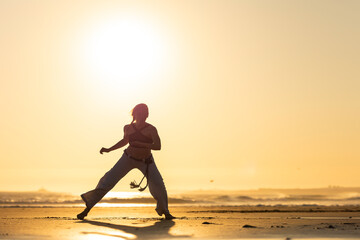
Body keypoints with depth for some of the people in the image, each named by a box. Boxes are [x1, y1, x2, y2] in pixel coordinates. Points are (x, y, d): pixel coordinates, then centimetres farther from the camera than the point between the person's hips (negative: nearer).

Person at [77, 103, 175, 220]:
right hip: (128, 158, 2)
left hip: (146, 161, -1)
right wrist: (109, 149, 10)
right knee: (109, 180, -8)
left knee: (158, 185, -18)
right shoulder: (128, 128, -7)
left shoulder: (151, 129, -18)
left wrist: (140, 144, -38)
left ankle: (165, 211, 5)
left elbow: (158, 146, -30)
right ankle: (88, 208, -4)